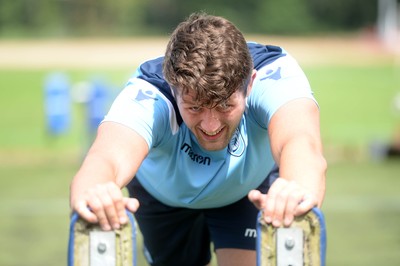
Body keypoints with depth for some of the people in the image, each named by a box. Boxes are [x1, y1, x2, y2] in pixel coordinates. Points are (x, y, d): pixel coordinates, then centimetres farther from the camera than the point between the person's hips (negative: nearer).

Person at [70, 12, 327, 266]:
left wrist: (299, 189, -90)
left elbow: (301, 143, -64)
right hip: (163, 195, 0)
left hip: (251, 190, 0)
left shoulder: (275, 72, -42)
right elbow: (109, 157, -64)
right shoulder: (148, 94, -42)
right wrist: (90, 193, -90)